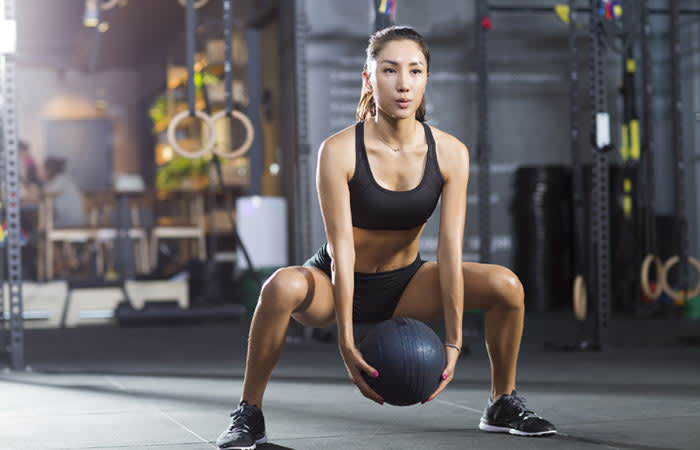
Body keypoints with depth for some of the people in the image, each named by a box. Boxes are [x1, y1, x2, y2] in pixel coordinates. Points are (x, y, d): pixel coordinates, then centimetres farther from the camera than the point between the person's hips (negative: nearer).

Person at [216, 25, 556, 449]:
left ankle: (503, 404, 5)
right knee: (282, 287, -37)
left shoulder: (450, 153, -15)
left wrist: (453, 343, -21)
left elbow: (450, 251, -17)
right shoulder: (339, 151, -23)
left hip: (404, 283, 3)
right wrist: (347, 343, -28)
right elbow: (341, 248, -25)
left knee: (507, 285, -18)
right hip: (339, 285, -3)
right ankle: (249, 413, -18)